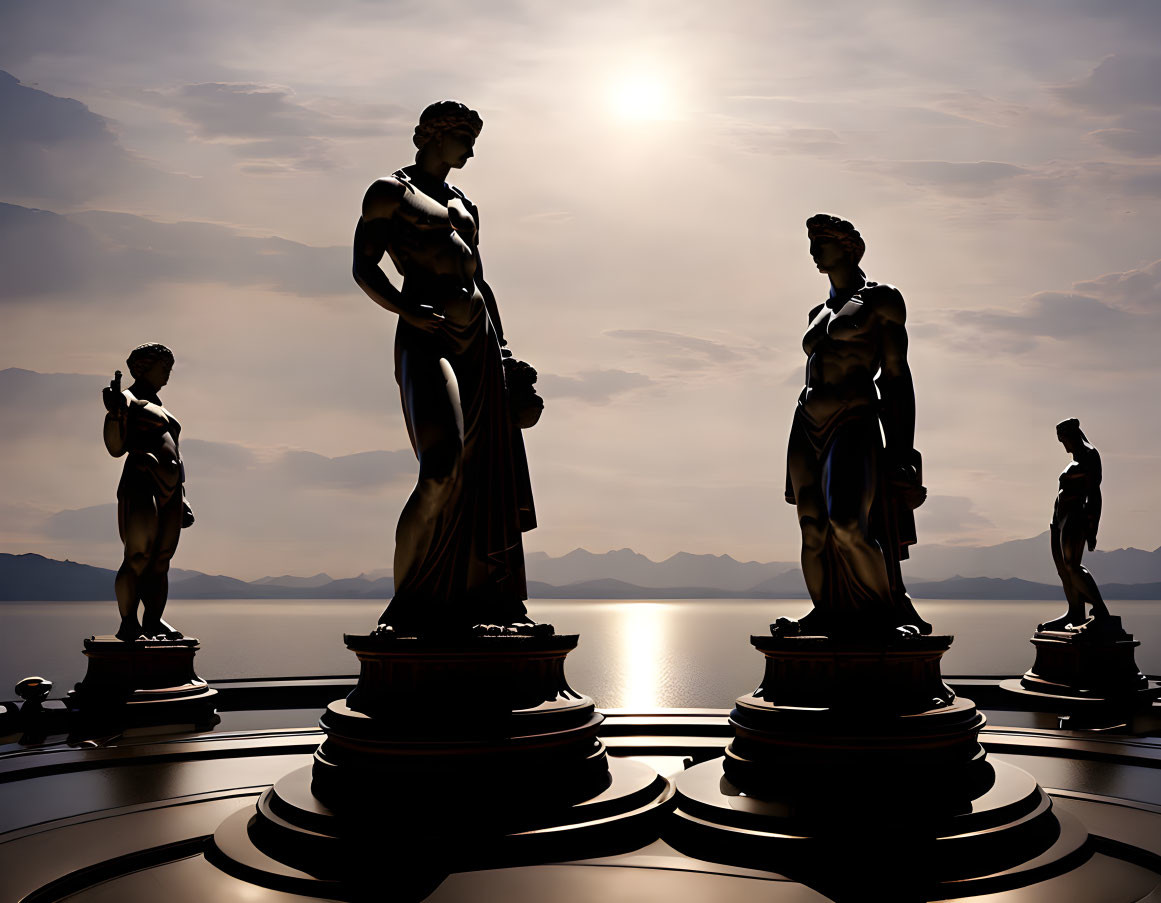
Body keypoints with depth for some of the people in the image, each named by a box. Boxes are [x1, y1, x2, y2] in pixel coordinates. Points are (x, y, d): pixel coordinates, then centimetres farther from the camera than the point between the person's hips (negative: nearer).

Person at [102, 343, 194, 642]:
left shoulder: (159, 407, 26)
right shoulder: (128, 399, 1)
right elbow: (116, 447, -9)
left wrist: (182, 499, 23)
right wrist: (115, 411, -24)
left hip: (169, 492, 8)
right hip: (141, 485, -8)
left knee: (161, 562, 5)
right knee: (139, 558, -11)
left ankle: (154, 623, 7)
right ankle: (128, 624, -6)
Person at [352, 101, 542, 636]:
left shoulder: (465, 207, 28)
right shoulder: (390, 192, 7)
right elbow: (363, 269, -3)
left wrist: (503, 350, 18)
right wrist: (410, 312, -19)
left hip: (480, 337, 7)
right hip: (426, 337, -7)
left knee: (484, 479, 1)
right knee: (441, 471, -22)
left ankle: (467, 604, 7)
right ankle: (404, 606, -12)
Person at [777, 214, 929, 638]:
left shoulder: (881, 299, 3)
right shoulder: (819, 313, 22)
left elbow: (895, 376, -3)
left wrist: (903, 452, -10)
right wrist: (798, 473, 20)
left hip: (854, 424, -7)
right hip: (808, 428, 7)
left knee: (848, 525, -23)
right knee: (814, 534, 3)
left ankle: (897, 613, -9)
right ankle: (827, 617, 11)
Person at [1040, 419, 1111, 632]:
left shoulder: (1089, 456, -4)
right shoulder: (1075, 463, 23)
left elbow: (1094, 494, -11)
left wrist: (1091, 528, -17)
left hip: (1075, 516, -9)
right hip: (1060, 517, 9)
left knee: (1071, 566, -19)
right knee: (1062, 568, 5)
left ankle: (1100, 610, -17)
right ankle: (1075, 614, 7)